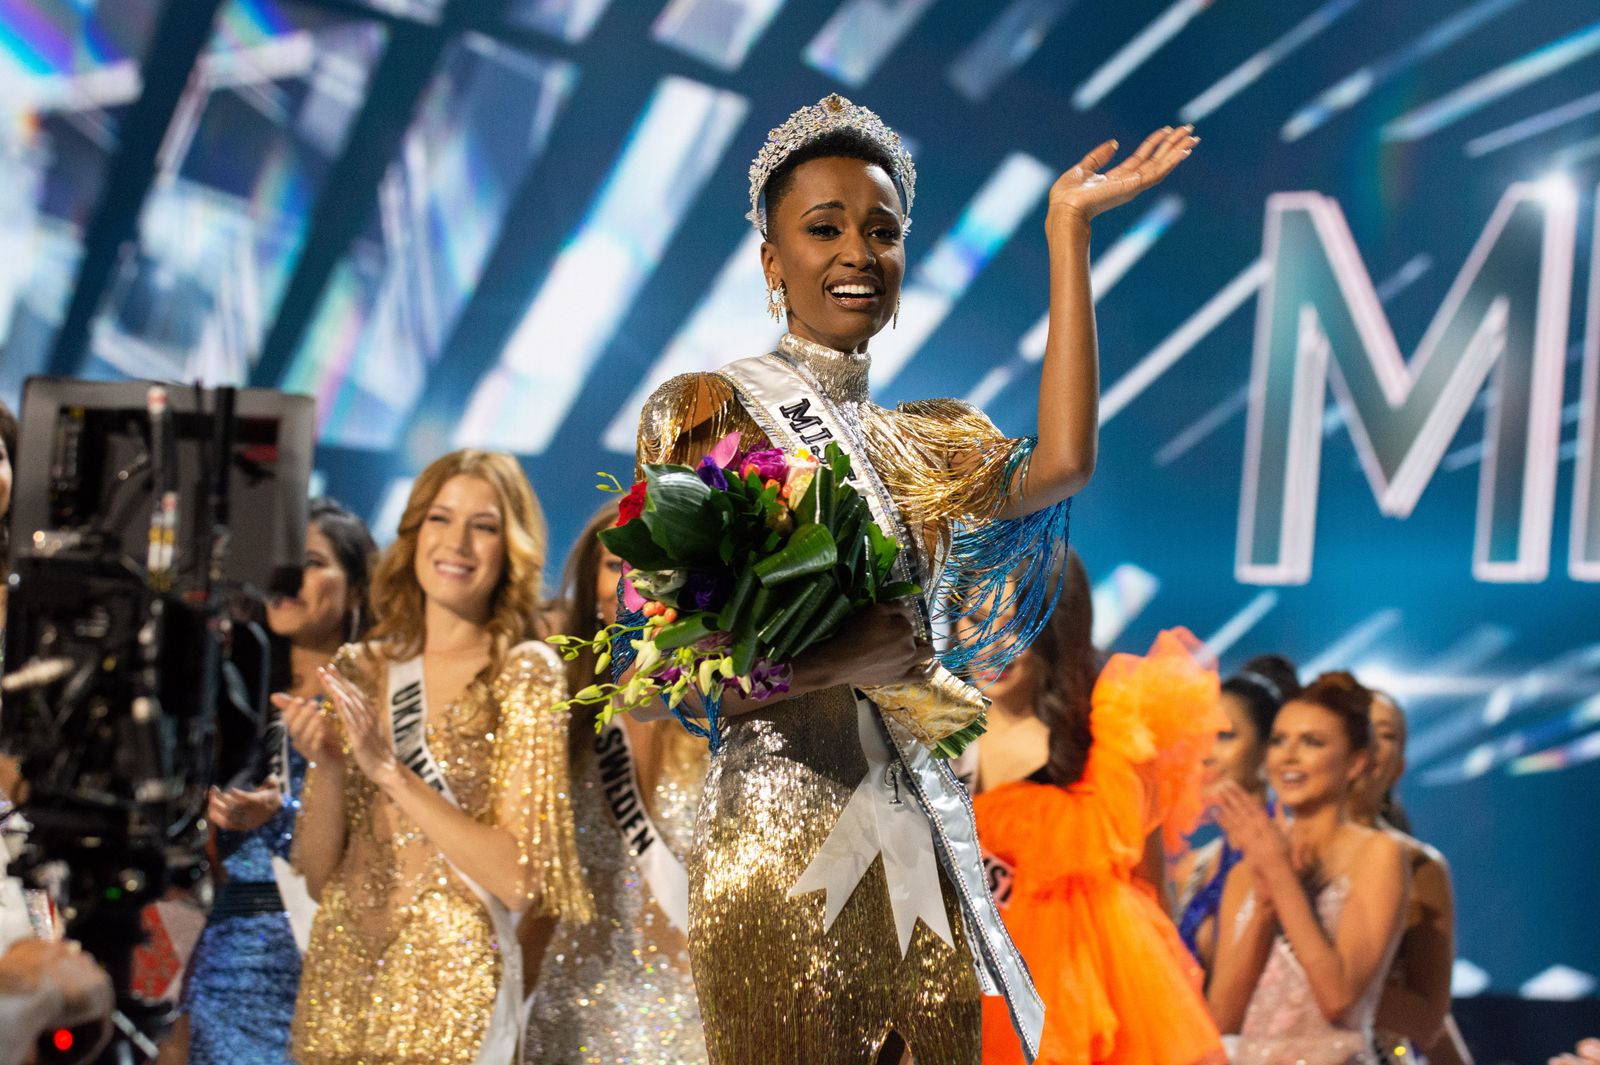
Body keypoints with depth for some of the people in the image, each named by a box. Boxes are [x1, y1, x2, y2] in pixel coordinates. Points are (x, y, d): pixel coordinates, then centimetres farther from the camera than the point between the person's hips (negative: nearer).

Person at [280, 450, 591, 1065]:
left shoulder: (525, 673, -6)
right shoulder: (358, 671, 6)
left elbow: (519, 877, -15)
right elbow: (317, 875, 6)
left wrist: (389, 769, -18)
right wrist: (327, 767, -12)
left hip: (450, 984, -4)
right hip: (339, 972, 4)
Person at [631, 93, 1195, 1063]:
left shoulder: (919, 443, 14)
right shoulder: (707, 414, -1)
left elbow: (1061, 463, -8)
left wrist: (1069, 228, -3)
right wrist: (842, 666, -18)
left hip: (919, 845, 5)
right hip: (780, 838, -5)